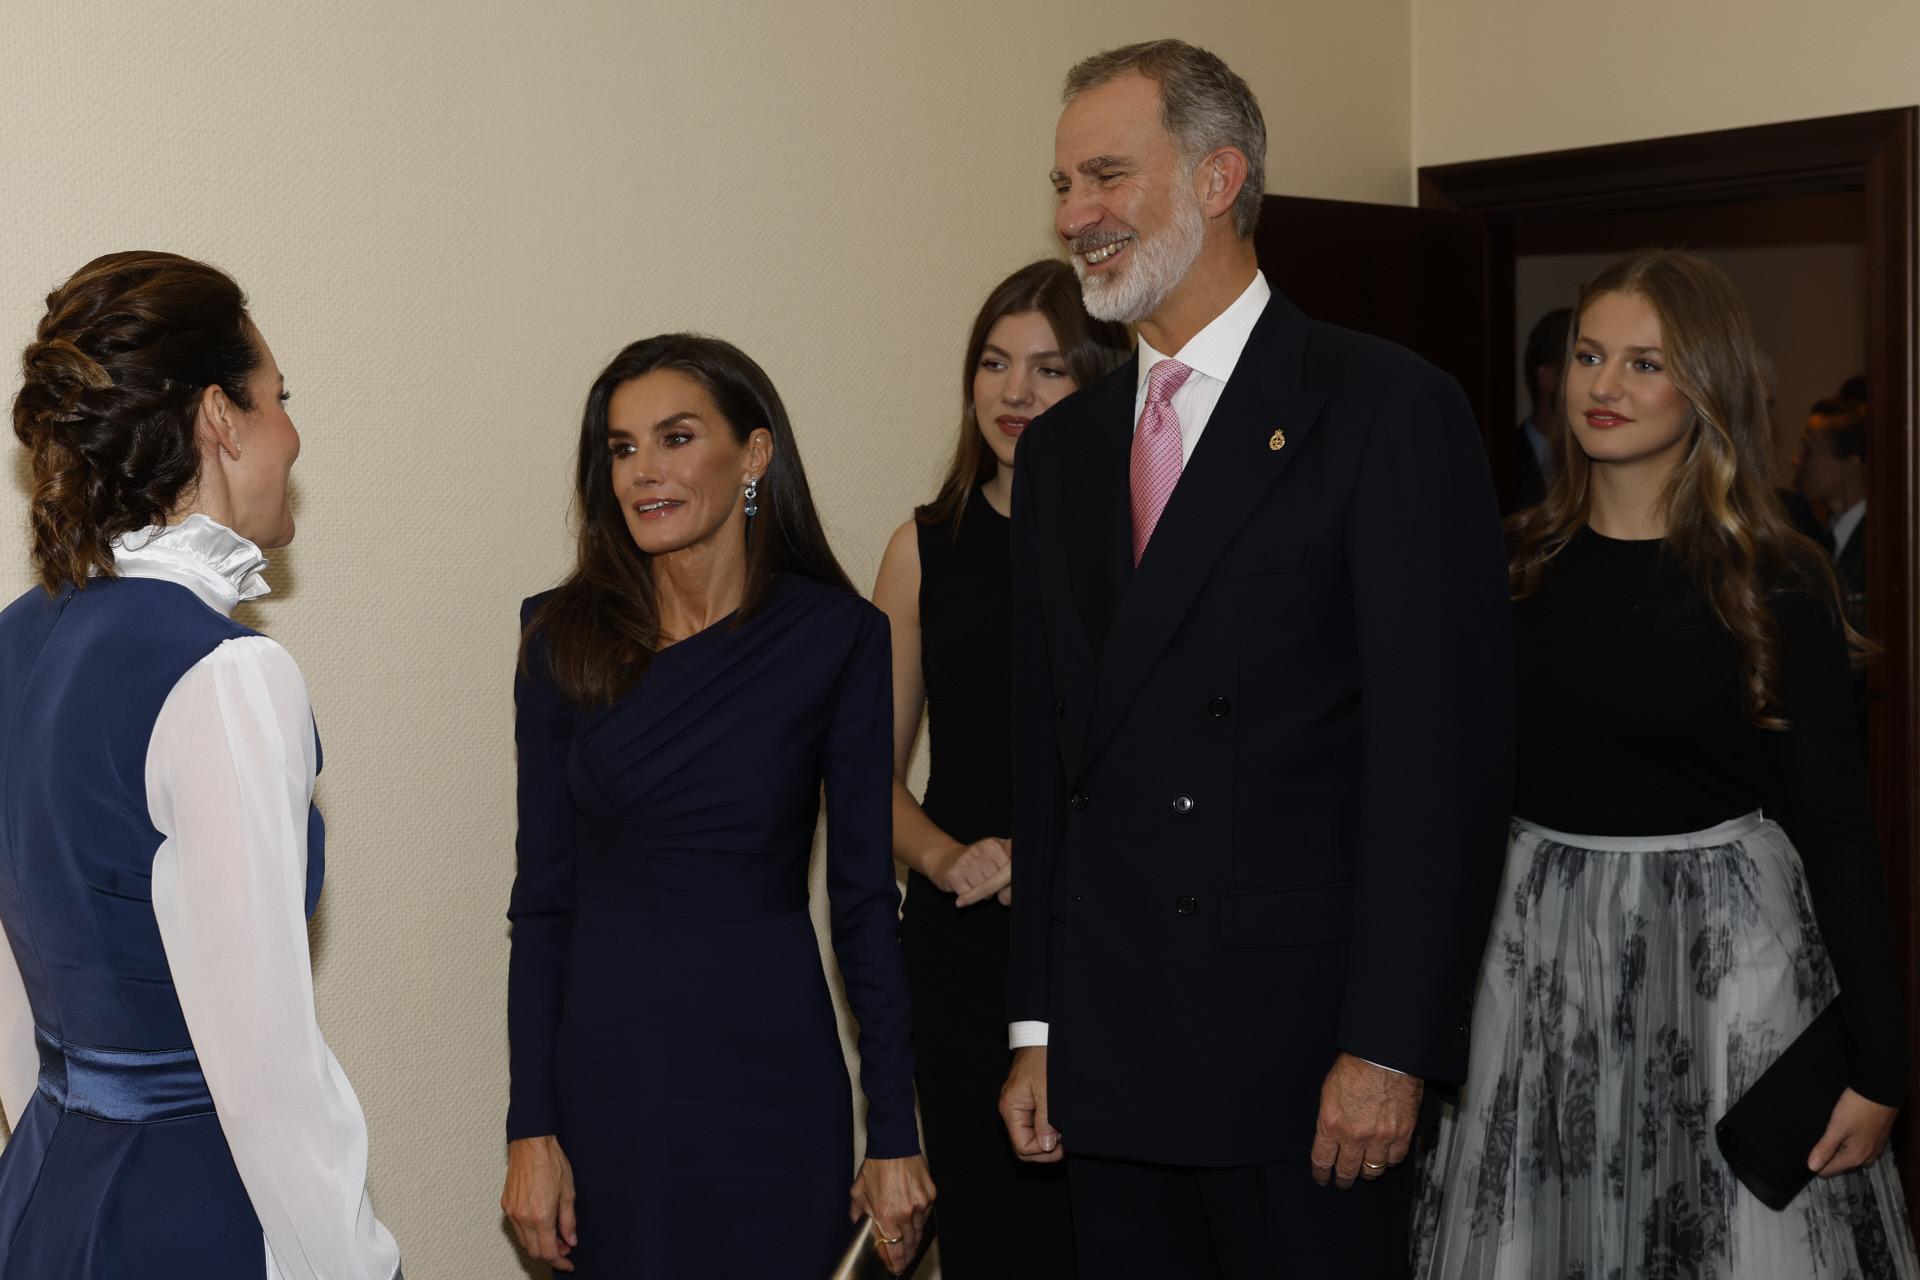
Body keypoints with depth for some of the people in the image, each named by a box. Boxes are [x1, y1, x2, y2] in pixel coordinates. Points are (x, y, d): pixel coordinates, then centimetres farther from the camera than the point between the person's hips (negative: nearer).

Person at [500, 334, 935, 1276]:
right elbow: (543, 896, 2)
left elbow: (865, 897, -2)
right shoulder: (565, 635, 0)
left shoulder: (837, 637, -5)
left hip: (769, 1068, -1)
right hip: (606, 1068, 1)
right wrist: (531, 1128, -2)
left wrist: (895, 1135, -2)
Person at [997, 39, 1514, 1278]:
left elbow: (1444, 745, -11)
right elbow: (1045, 751, 14)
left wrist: (1390, 1045, -15)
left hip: (1306, 1066, -5)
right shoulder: (1061, 446, 14)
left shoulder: (1389, 409, -6)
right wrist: (1036, 1026, 10)